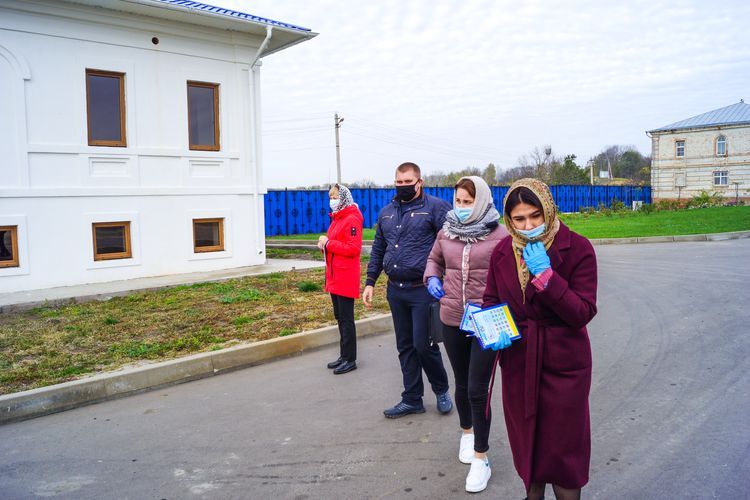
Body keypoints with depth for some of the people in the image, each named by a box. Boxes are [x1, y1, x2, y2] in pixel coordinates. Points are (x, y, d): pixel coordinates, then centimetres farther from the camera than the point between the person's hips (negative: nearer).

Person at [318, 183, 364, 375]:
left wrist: (328, 243, -17)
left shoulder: (352, 219, -13)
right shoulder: (336, 218, 15)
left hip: (346, 278, -10)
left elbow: (354, 248, -21)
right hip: (335, 278, 10)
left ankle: (350, 360, 7)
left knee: (346, 319, -3)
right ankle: (344, 356, 25)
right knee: (340, 317, 15)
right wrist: (325, 245, 1)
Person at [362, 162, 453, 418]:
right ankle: (412, 399, 25)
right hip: (395, 290, 6)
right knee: (405, 347, 12)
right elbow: (377, 249, 19)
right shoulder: (386, 212, 14)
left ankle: (441, 390, 24)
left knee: (423, 345, -3)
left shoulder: (436, 207, -5)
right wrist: (370, 282, 14)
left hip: (423, 290, -6)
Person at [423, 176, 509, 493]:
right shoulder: (446, 232, 3)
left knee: (477, 390, -3)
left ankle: (481, 460, 13)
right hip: (452, 320, 4)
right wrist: (432, 279, 0)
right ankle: (467, 432, 46)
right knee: (462, 384, 20)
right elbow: (434, 260, 19)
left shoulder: (499, 235, -9)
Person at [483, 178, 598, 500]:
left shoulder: (577, 249, -14)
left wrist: (546, 275, -28)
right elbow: (491, 300, 8)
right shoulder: (502, 252, -2)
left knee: (563, 447, 8)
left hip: (563, 363, -4)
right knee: (526, 440, 20)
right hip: (517, 362, 4)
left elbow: (584, 313, -19)